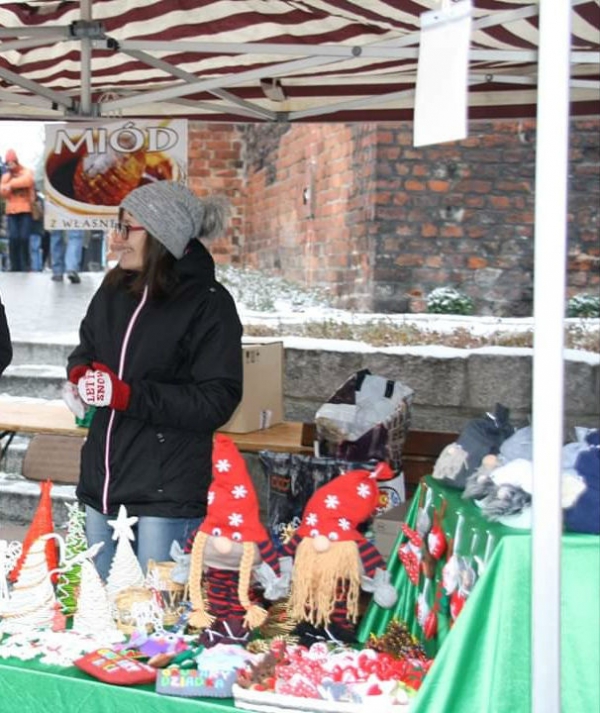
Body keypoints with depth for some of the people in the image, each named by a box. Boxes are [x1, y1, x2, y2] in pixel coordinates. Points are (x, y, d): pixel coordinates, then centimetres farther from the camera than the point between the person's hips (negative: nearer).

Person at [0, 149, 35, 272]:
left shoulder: (26, 172, 5)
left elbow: (27, 181, -19)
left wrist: (11, 184, -10)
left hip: (25, 210, -3)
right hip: (11, 211, 3)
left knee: (24, 238, -9)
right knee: (13, 238, -6)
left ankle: (25, 266, -2)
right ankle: (15, 266, -2)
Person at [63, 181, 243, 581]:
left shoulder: (208, 303, -13)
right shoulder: (116, 287, 6)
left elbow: (217, 401, -16)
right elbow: (86, 347, 21)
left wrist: (129, 395, -24)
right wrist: (80, 374, -4)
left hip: (167, 492, -7)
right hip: (103, 479, 7)